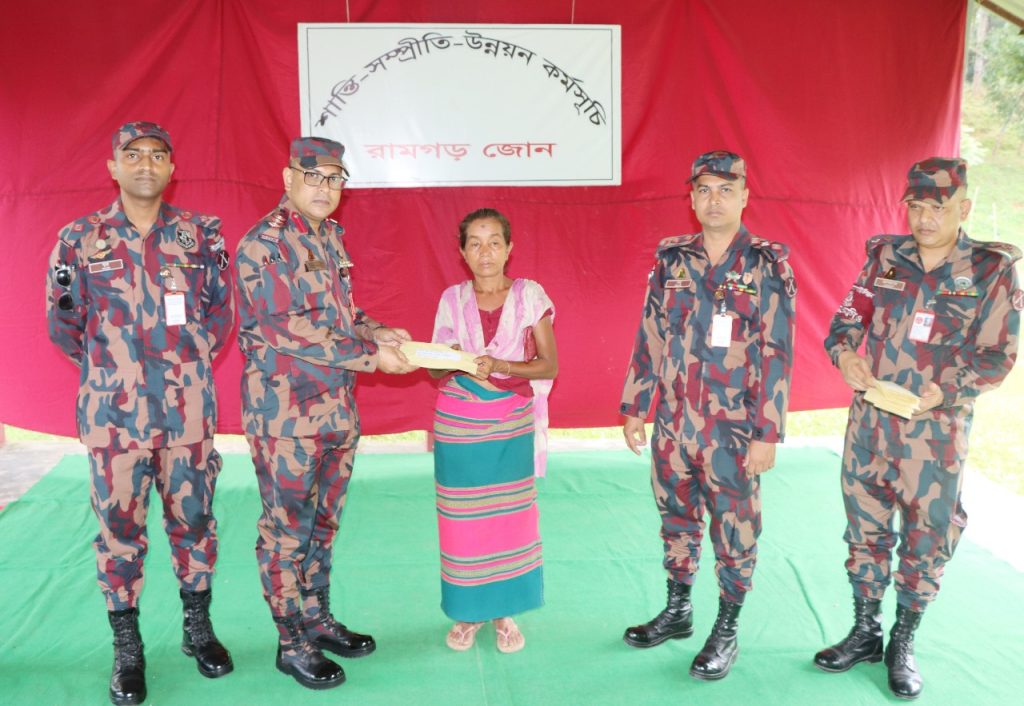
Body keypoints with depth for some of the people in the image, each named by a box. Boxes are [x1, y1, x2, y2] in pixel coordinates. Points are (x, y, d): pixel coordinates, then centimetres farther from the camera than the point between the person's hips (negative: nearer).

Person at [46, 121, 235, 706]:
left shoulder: (201, 234, 2)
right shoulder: (79, 239, 1)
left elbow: (221, 309, 10)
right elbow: (63, 324, 9)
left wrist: (189, 361, 7)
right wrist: (109, 368, 11)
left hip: (189, 409, 1)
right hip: (114, 412, -1)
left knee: (194, 517, 10)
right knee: (119, 524, 6)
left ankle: (199, 629, 28)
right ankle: (127, 649, 21)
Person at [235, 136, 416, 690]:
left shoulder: (330, 238, 11)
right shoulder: (264, 244, -14)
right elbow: (290, 332, -21)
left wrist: (377, 333, 1)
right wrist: (372, 354, -19)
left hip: (338, 409, 8)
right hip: (286, 412, -8)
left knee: (323, 520, 18)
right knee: (286, 529, 5)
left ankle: (318, 618, 34)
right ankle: (292, 642, 19)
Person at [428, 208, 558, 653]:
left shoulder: (529, 295, -4)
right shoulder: (452, 299, 1)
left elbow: (549, 366, -6)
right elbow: (436, 370, 5)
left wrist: (498, 365, -20)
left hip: (511, 424, -1)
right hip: (457, 424, 1)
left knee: (510, 517, 3)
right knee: (462, 522, 4)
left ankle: (504, 611, 20)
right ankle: (469, 611, 22)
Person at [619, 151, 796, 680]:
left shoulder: (767, 264, -7)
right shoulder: (670, 258, 3)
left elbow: (777, 354, -9)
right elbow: (649, 338, 8)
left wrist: (768, 434, -12)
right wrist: (634, 409, 8)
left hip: (734, 432, -4)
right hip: (673, 424, 4)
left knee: (734, 531, 9)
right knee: (676, 520, 17)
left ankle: (726, 631, 27)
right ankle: (677, 611, 36)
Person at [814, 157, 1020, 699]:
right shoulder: (884, 257, 3)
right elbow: (846, 320, 6)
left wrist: (943, 391, -22)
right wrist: (844, 353, -16)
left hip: (937, 429, -2)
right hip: (869, 421, 3)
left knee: (927, 536, 8)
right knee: (865, 527, 13)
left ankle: (902, 645, 28)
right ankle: (864, 633, 31)